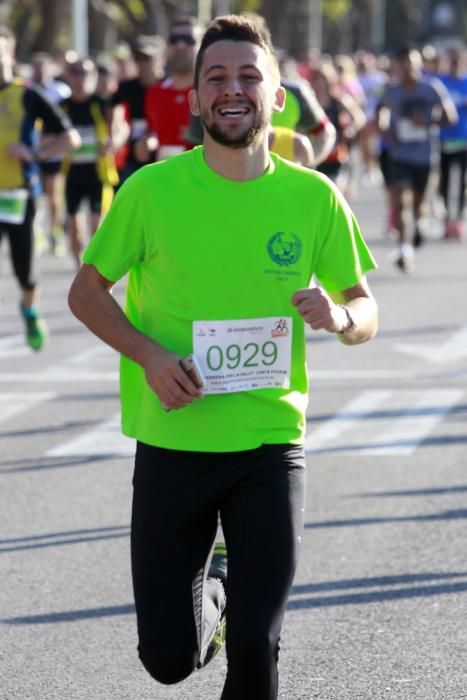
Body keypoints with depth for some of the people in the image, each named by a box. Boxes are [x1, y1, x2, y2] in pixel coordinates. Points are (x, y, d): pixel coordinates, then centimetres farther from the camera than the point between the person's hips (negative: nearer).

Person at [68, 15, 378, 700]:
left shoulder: (314, 197, -3)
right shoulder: (151, 190, -7)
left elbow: (365, 308, 8)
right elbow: (87, 291, 4)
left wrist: (341, 316, -17)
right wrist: (147, 354, -14)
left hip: (271, 445, 0)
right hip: (172, 444, 0)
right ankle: (211, 587, 40)